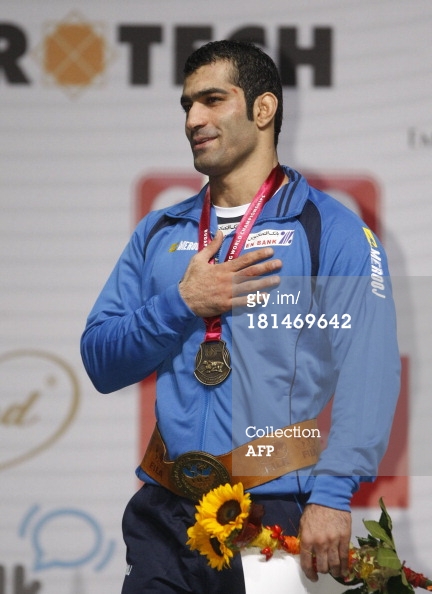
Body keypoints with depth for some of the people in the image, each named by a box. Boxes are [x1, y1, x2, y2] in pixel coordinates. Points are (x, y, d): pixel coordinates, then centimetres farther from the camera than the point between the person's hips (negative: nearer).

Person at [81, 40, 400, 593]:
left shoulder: (331, 231, -2)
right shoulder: (159, 233, 15)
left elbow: (367, 374, -12)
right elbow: (100, 362, 9)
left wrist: (331, 496, -23)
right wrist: (182, 304, -8)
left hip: (281, 511, -4)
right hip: (165, 516, 4)